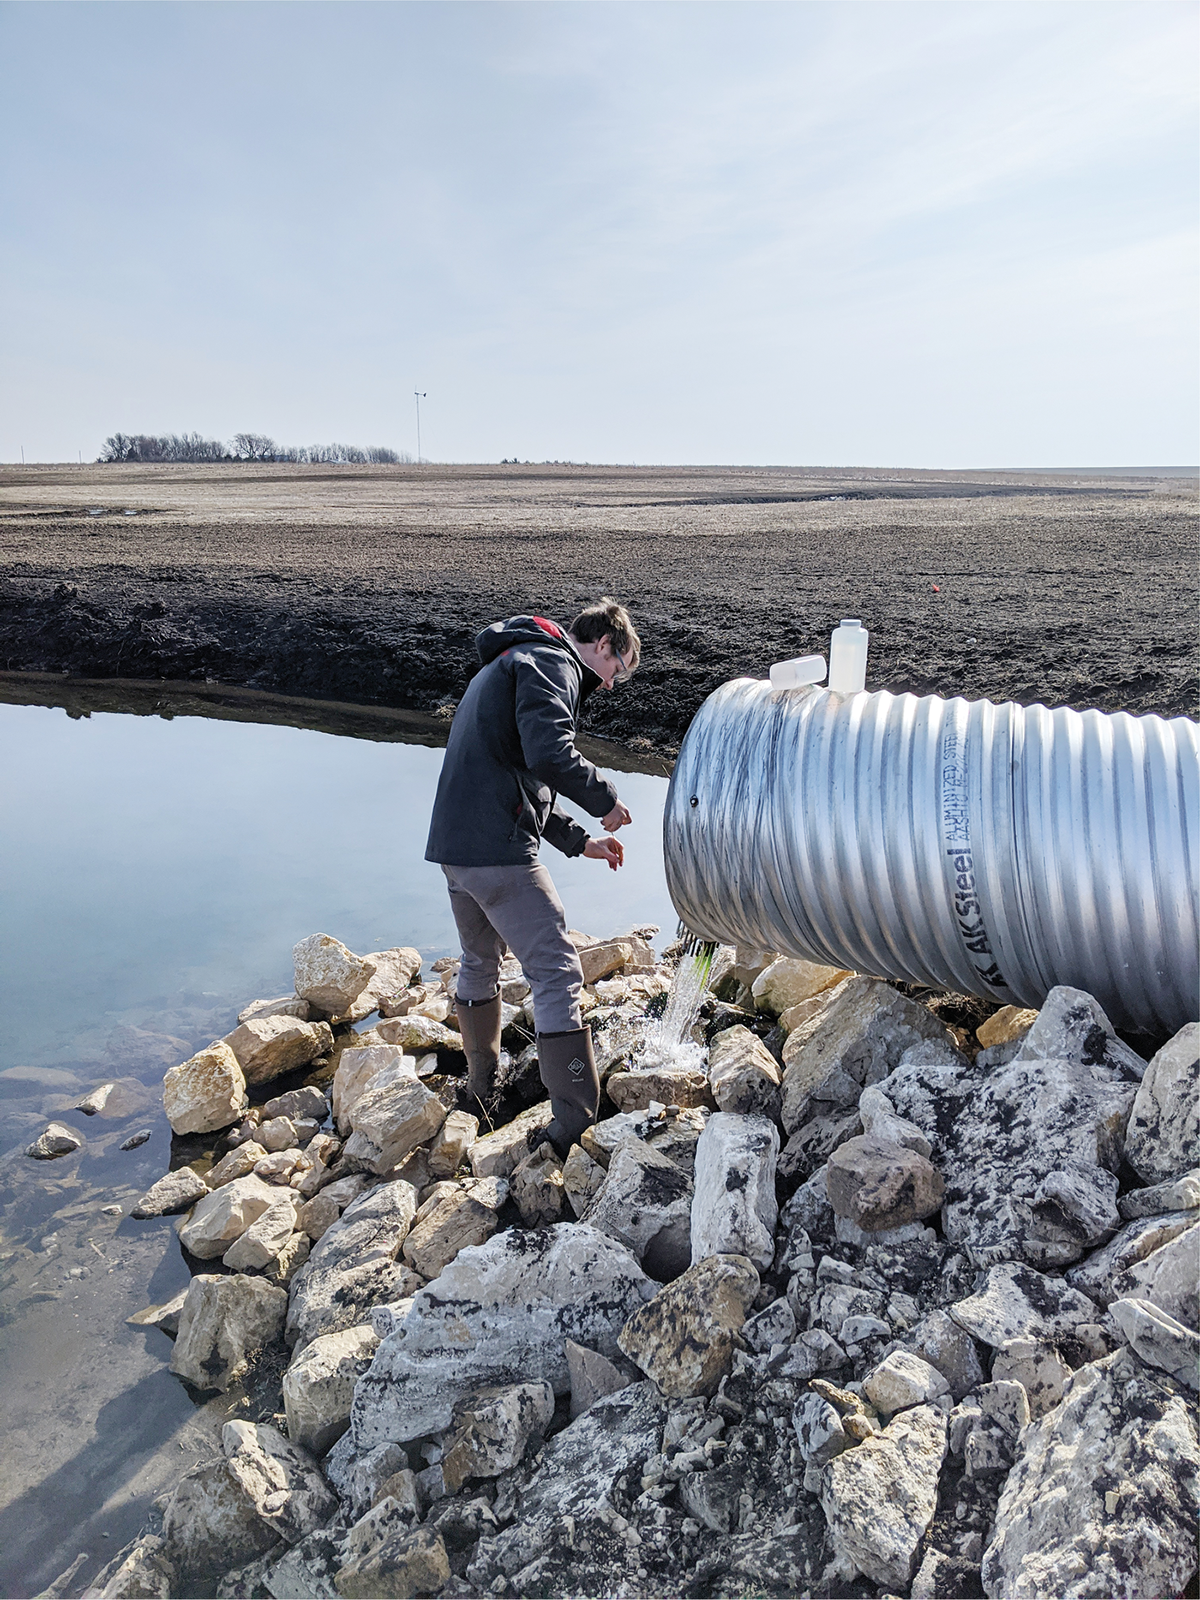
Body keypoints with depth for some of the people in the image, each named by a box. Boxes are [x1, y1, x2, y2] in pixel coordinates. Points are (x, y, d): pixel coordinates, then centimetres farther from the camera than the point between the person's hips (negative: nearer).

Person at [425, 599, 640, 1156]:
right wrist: (605, 801, -9)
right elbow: (550, 754, -25)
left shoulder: (507, 666, 27)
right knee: (557, 973, -6)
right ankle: (573, 1126, -4)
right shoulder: (550, 663, -5)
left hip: (452, 843, 10)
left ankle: (481, 1090, 42)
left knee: (480, 963, 25)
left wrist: (579, 841, 24)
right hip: (498, 849, -10)